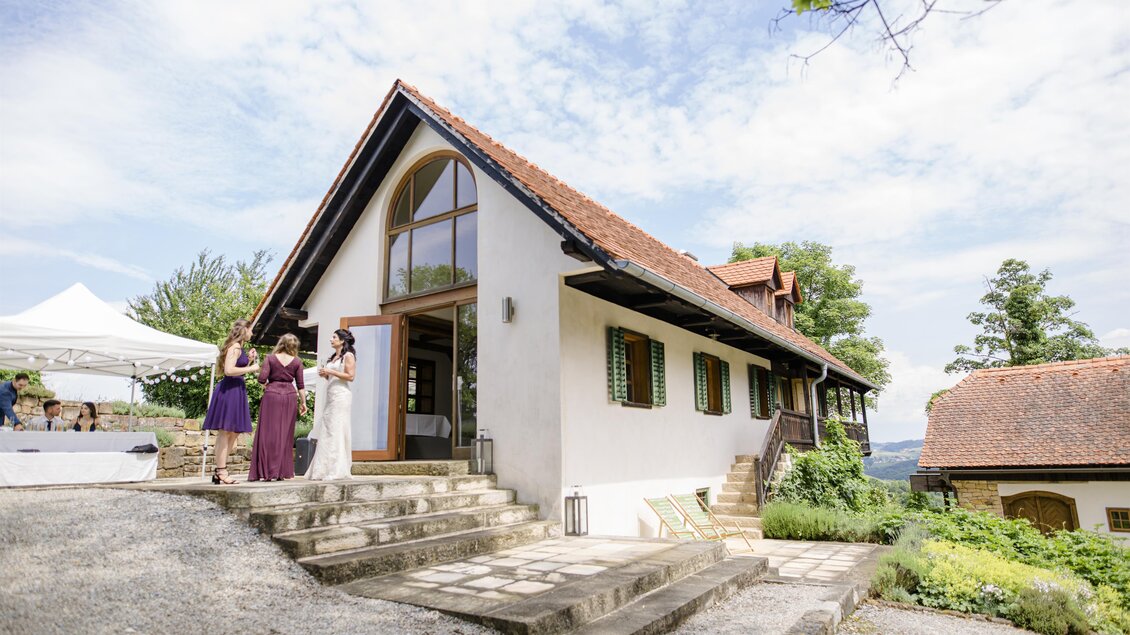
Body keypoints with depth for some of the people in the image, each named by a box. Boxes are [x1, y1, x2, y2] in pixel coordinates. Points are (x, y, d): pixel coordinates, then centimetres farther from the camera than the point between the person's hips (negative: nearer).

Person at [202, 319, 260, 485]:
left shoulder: (239, 348, 20)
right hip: (229, 390, -10)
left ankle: (219, 471, 16)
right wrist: (250, 368, -13)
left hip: (237, 390, 10)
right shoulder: (235, 347, -10)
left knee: (234, 432, 11)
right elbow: (229, 370, -20)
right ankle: (221, 472, -4)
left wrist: (249, 360, 15)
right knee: (225, 431, -7)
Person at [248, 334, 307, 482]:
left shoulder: (270, 358, 0)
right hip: (290, 397, 1)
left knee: (268, 432, 2)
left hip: (272, 394, -1)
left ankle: (267, 471, 1)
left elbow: (262, 379, -7)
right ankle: (283, 472, 9)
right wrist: (303, 402, 10)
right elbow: (300, 385, 4)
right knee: (285, 434, 7)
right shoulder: (297, 362, 4)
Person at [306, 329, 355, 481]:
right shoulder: (333, 357, 20)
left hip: (341, 396, -8)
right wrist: (325, 374, 6)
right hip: (330, 396, 8)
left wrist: (330, 371, -13)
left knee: (336, 431, -8)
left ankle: (337, 470, -4)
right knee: (325, 432, 4)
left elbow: (350, 376, -12)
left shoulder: (348, 355, -3)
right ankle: (325, 469, 7)